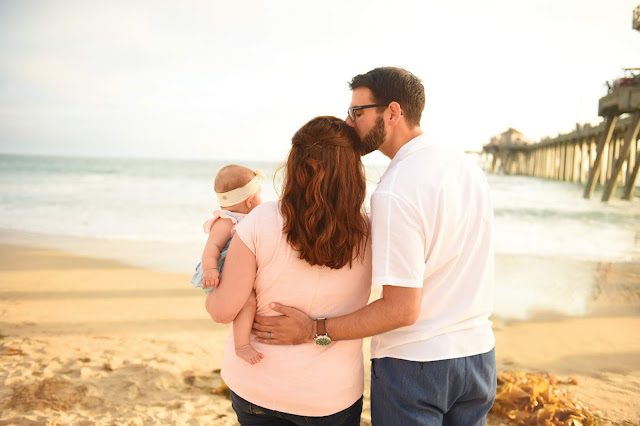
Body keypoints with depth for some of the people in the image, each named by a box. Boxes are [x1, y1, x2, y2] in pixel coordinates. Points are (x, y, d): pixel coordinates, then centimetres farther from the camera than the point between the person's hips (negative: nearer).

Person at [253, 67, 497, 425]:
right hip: (477, 354, 8)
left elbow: (402, 309, -23)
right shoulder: (467, 165, 2)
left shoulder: (394, 193, -23)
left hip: (413, 362, -7)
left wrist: (314, 330, -16)